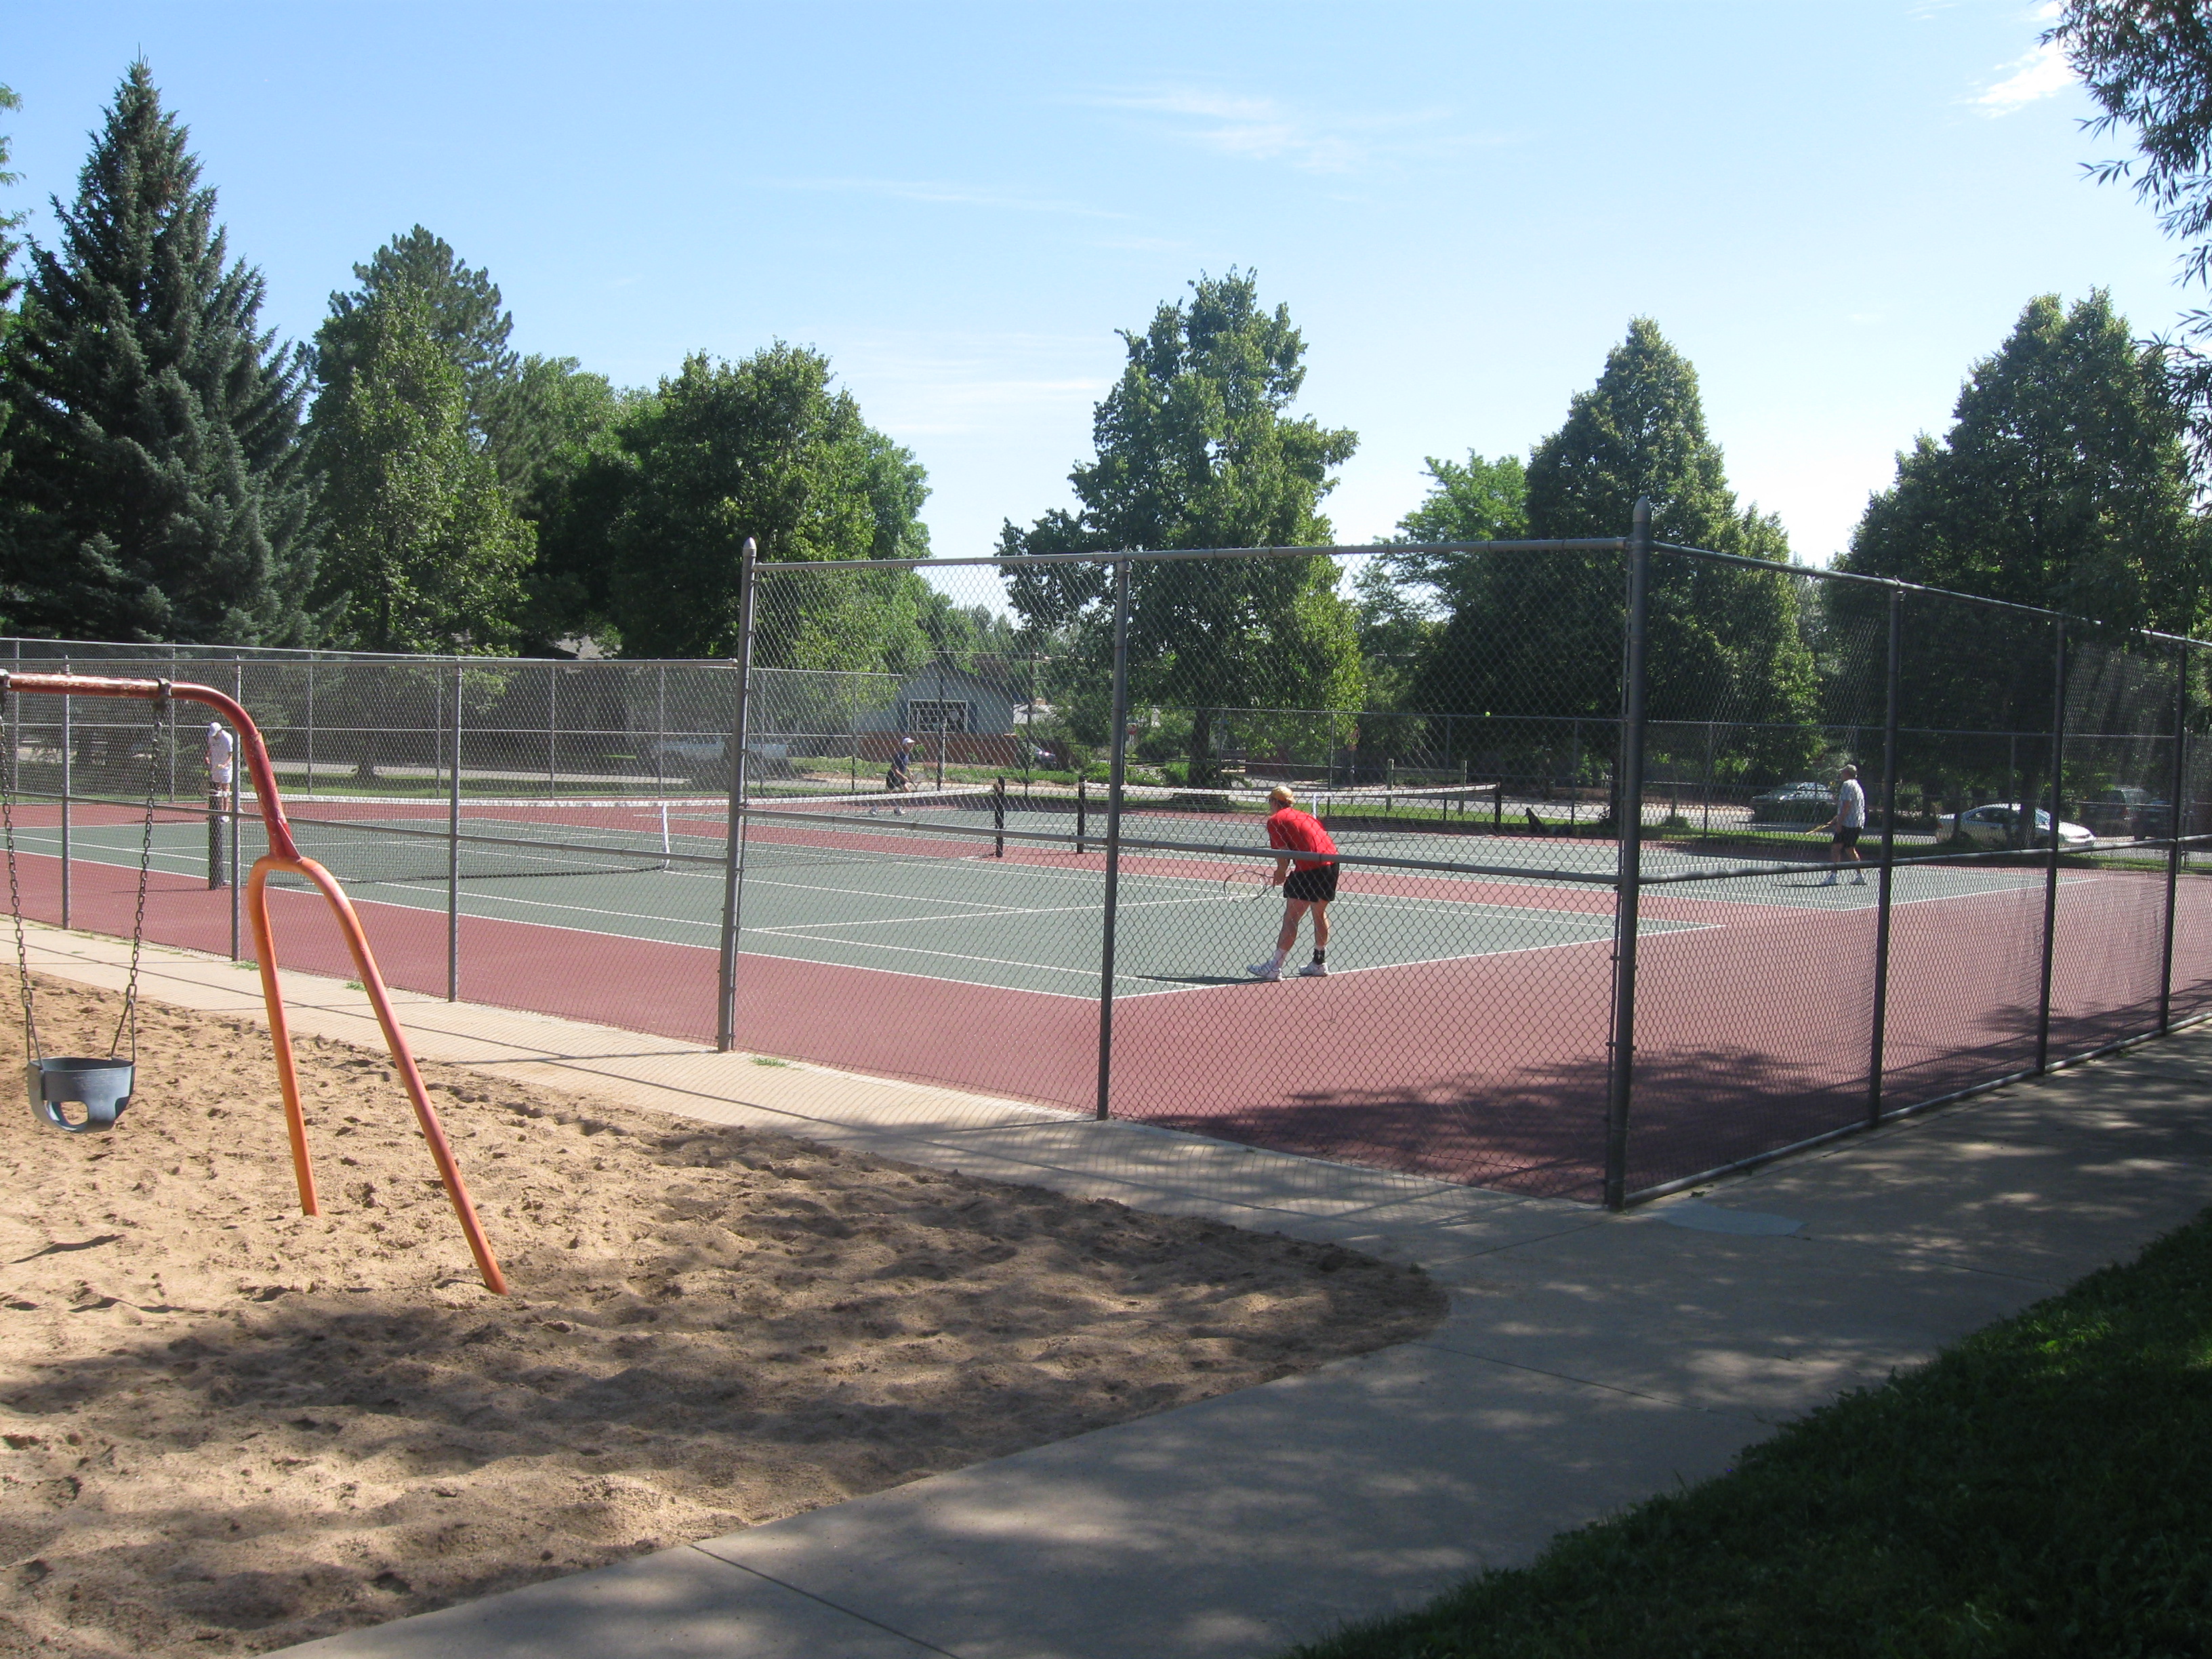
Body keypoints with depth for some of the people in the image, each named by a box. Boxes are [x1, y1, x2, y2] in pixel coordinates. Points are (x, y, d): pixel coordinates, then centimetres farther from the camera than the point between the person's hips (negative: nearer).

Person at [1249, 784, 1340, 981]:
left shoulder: (1275, 819, 3)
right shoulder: (1304, 816, 26)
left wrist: (1281, 874, 7)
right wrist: (1283, 874, 25)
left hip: (1310, 867, -8)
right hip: (1332, 861, 8)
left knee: (1291, 919, -4)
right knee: (1320, 913, 23)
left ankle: (1274, 968, -5)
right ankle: (1320, 963, 33)